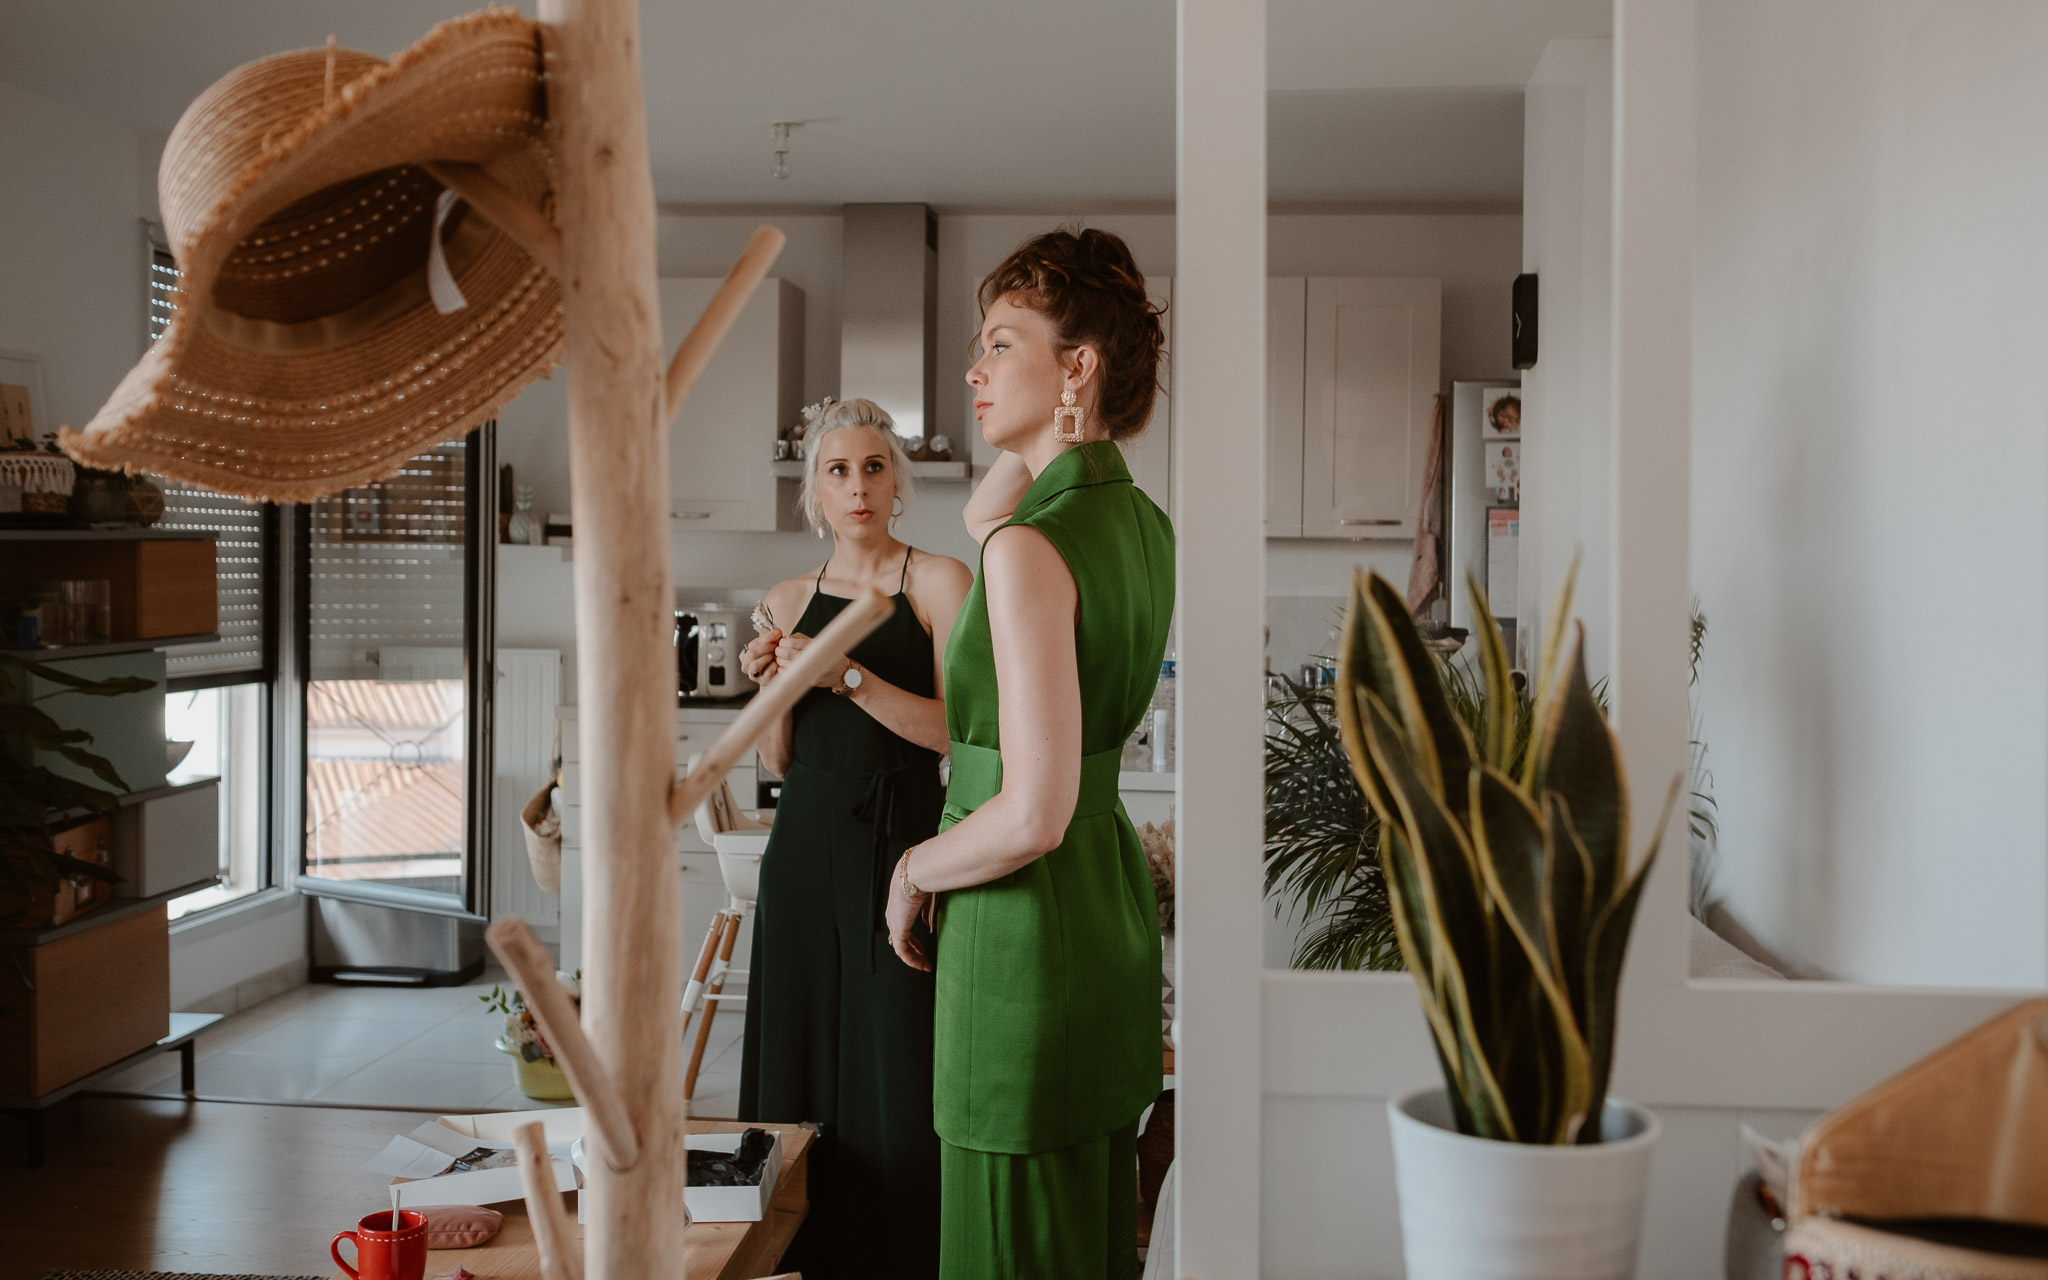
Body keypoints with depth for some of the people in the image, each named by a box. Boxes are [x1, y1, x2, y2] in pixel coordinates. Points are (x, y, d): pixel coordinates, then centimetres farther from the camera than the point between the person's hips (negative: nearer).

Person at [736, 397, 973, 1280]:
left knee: (897, 1073, -6)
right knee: (800, 1066, 8)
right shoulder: (789, 602, 13)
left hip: (899, 842, -5)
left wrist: (849, 676, -17)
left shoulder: (938, 581, -1)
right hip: (804, 844, 5)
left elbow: (957, 729, -10)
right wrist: (774, 685, -3)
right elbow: (777, 760, 15)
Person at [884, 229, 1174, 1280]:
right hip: (1115, 907, 9)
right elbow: (981, 519, 25)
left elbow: (1033, 816, -25)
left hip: (1027, 927, -9)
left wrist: (913, 869, -7)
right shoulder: (1145, 525, 4)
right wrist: (1037, 440, 8)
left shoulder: (1033, 548, -21)